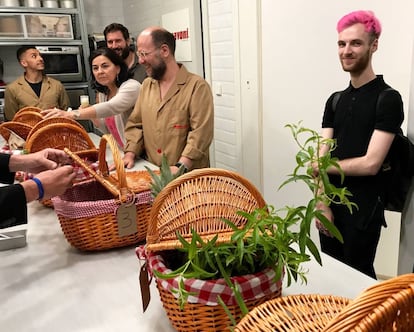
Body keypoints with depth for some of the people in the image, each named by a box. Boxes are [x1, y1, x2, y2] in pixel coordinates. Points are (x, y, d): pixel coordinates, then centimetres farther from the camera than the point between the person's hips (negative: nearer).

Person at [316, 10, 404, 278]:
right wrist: (323, 203, -8)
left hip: (364, 210, -5)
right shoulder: (335, 100, 7)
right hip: (331, 204, 6)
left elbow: (371, 164, -17)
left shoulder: (388, 99, -11)